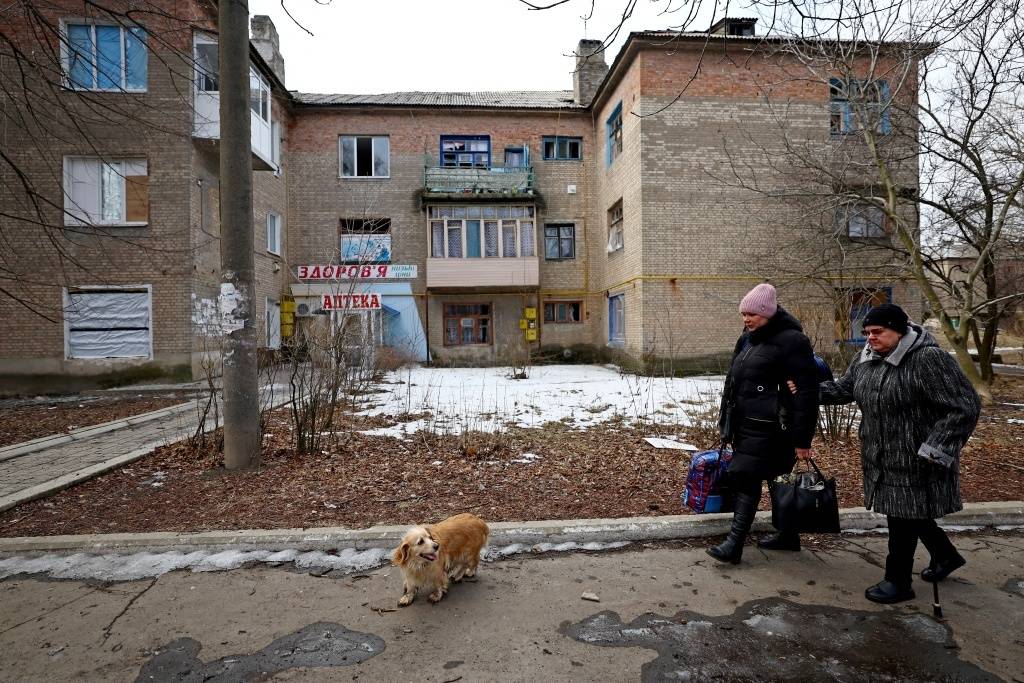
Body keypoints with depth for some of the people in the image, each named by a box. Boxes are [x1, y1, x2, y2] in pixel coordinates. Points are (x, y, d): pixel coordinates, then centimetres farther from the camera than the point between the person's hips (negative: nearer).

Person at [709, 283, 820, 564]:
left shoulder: (791, 341, -11)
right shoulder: (747, 340, 15)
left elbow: (805, 392, -14)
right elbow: (734, 381, 21)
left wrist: (802, 438, -15)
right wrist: (727, 422, 21)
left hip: (767, 428, -8)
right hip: (745, 425, 9)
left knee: (745, 478, -9)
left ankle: (734, 544, -4)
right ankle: (787, 535, 31)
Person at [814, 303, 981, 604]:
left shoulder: (928, 359, -22)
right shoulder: (866, 359, 3)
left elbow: (964, 407, -21)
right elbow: (844, 388, 13)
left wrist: (934, 451, -23)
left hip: (915, 461, -8)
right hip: (883, 460, 8)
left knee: (904, 517, 4)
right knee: (910, 512, 23)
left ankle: (898, 581, 21)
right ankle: (946, 556, 47)